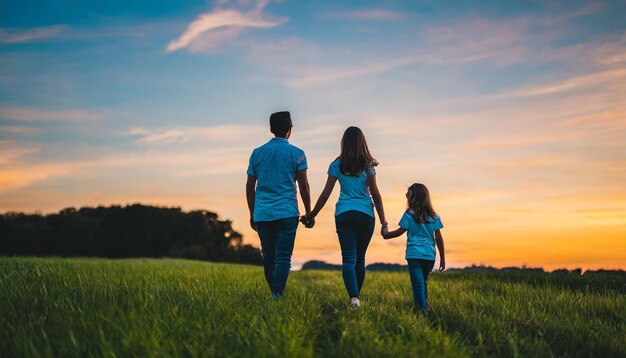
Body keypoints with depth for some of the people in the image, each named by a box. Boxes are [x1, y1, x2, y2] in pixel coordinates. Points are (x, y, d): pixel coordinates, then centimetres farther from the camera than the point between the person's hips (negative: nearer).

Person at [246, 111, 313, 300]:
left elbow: (249, 187, 10)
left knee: (268, 257, 12)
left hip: (262, 214, 3)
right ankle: (278, 295, -11)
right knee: (283, 257, -3)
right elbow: (304, 186, -2)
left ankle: (275, 295, 20)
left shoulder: (257, 153, 9)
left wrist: (252, 215, 18)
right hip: (287, 213, -3)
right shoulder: (296, 153, 0)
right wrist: (308, 213, 7)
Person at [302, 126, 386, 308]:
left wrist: (311, 215, 10)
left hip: (343, 214, 0)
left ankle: (354, 297, -22)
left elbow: (326, 193, 1)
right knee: (360, 258, 14)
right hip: (365, 214, 1)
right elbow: (375, 193, -1)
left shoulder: (337, 165, 2)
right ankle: (357, 295, 22)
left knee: (349, 259, -5)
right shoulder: (368, 165, 1)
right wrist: (383, 220, 2)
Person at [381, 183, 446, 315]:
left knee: (418, 284, -7)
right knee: (423, 282, 19)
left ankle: (422, 310, -19)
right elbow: (439, 238, 7)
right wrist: (442, 258, 12)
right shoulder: (433, 216, 8)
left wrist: (386, 234, 18)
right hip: (430, 255, 4)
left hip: (414, 254, -4)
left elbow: (400, 231, 0)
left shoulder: (409, 214, -3)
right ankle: (425, 307, 15)